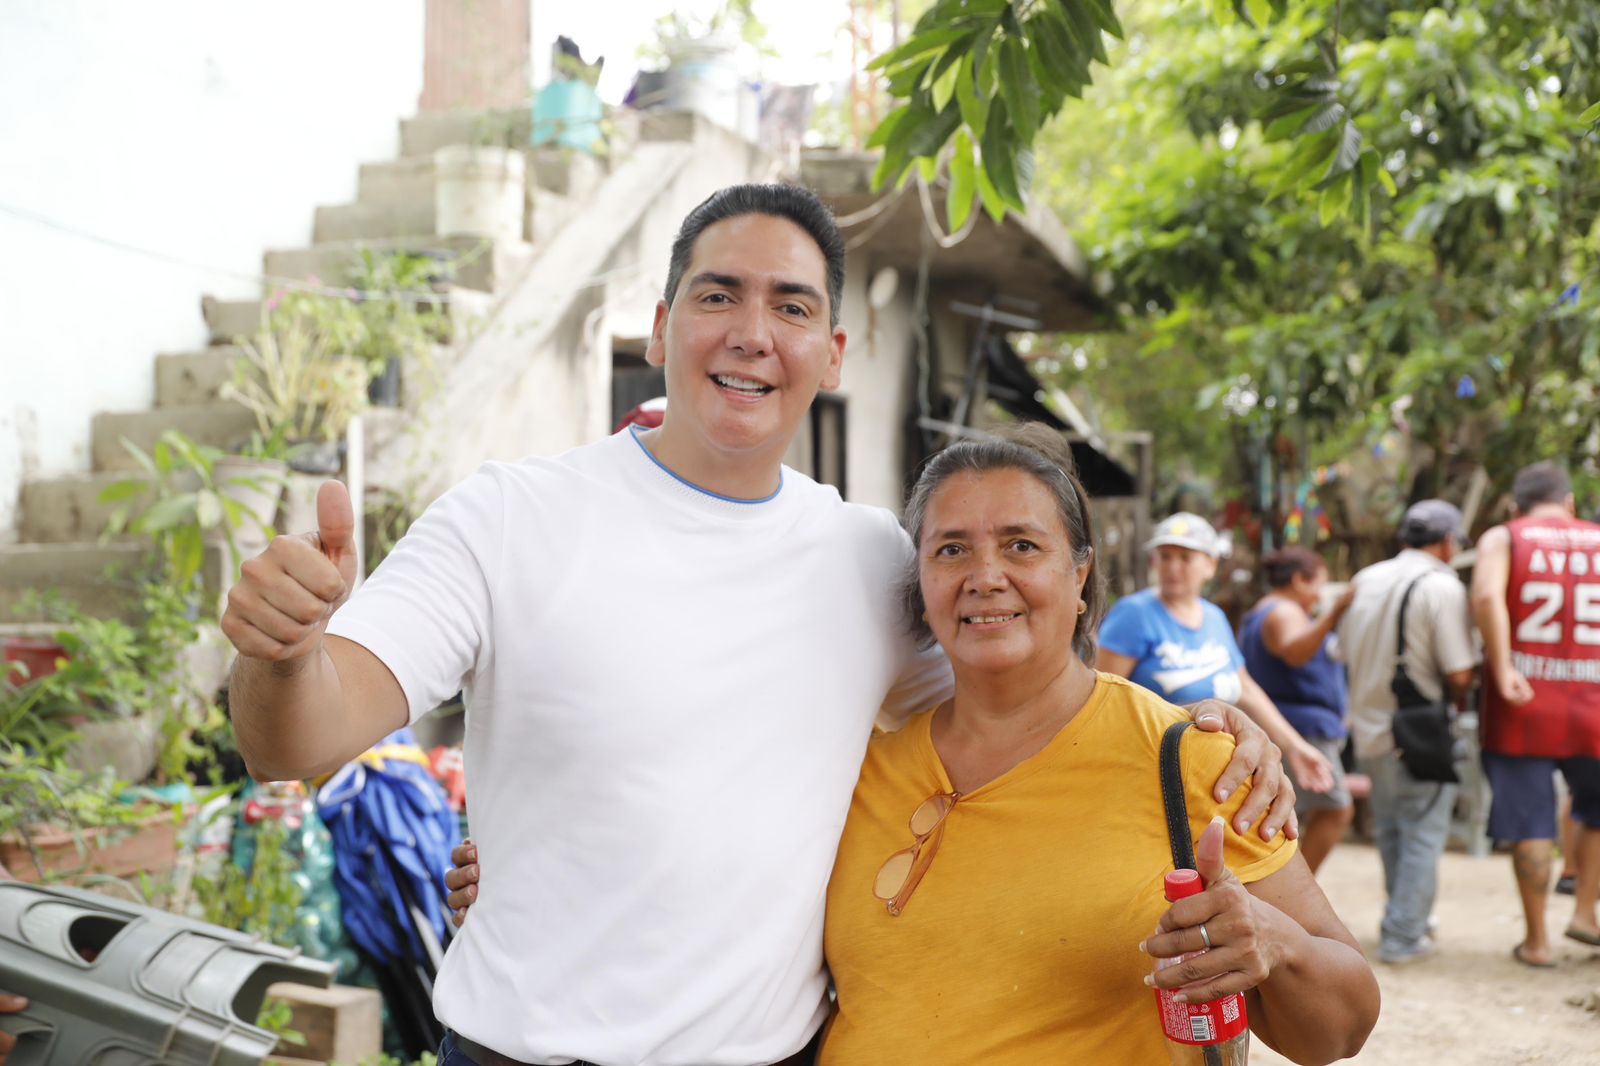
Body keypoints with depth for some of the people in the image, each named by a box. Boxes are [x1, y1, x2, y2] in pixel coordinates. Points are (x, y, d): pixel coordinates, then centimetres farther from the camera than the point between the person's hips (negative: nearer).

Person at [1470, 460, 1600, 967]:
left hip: (1522, 705, -1)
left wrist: (1502, 670, -19)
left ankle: (1537, 939, 10)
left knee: (1531, 825, 5)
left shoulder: (1502, 538, 2)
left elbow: (1487, 596, -19)